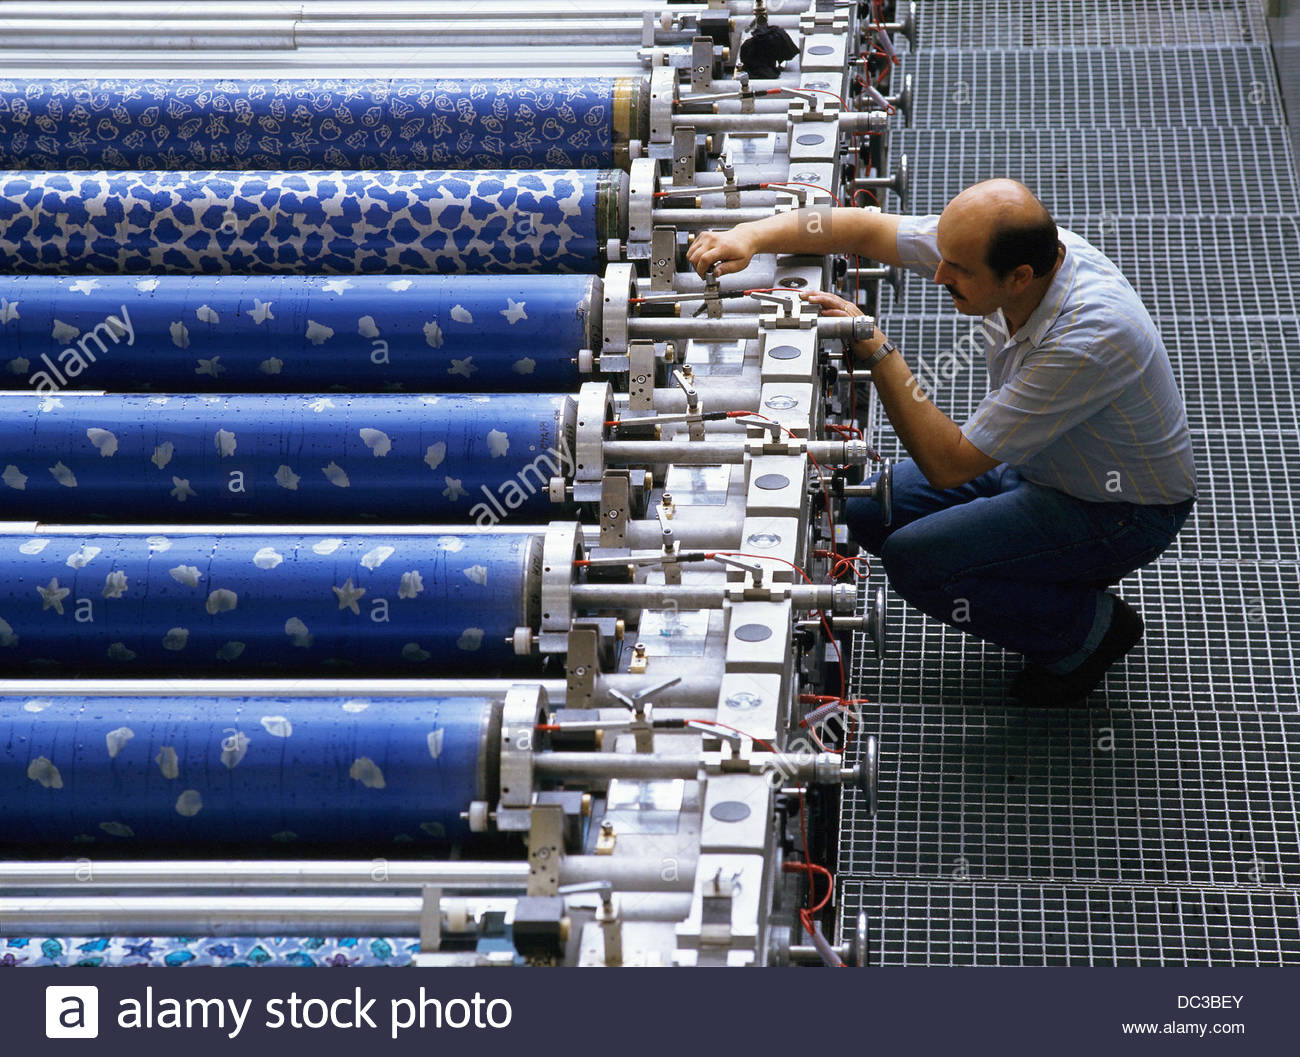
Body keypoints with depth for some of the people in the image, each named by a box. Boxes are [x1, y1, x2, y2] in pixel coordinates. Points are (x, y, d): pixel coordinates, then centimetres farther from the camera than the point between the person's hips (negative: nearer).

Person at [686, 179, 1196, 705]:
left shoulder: (1089, 337, -39)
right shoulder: (990, 244, -18)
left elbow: (950, 463, -33)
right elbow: (864, 228, -7)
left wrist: (876, 351, -28)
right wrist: (751, 236, -22)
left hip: (1124, 511, -8)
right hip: (1044, 467, 8)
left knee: (917, 561, -21)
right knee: (867, 509, 4)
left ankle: (1088, 626, 0)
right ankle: (1062, 567, 14)